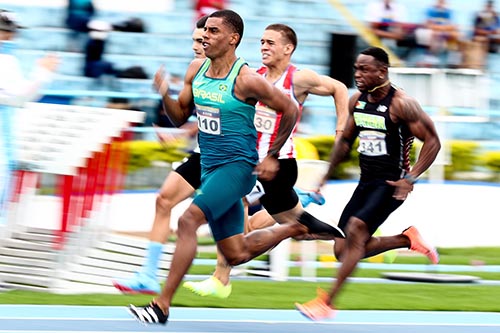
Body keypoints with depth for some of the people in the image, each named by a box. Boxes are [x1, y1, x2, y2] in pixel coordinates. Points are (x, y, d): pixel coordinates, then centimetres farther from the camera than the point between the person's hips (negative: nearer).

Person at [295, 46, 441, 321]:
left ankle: (327, 303, -22)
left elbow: (432, 142, -11)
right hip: (365, 182, 8)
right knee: (344, 251, 2)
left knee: (356, 228, -25)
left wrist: (410, 178, -20)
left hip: (391, 185, -8)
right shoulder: (357, 101, 6)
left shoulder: (401, 104, -14)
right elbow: (345, 141, 20)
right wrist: (325, 179, 18)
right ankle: (408, 239, 21)